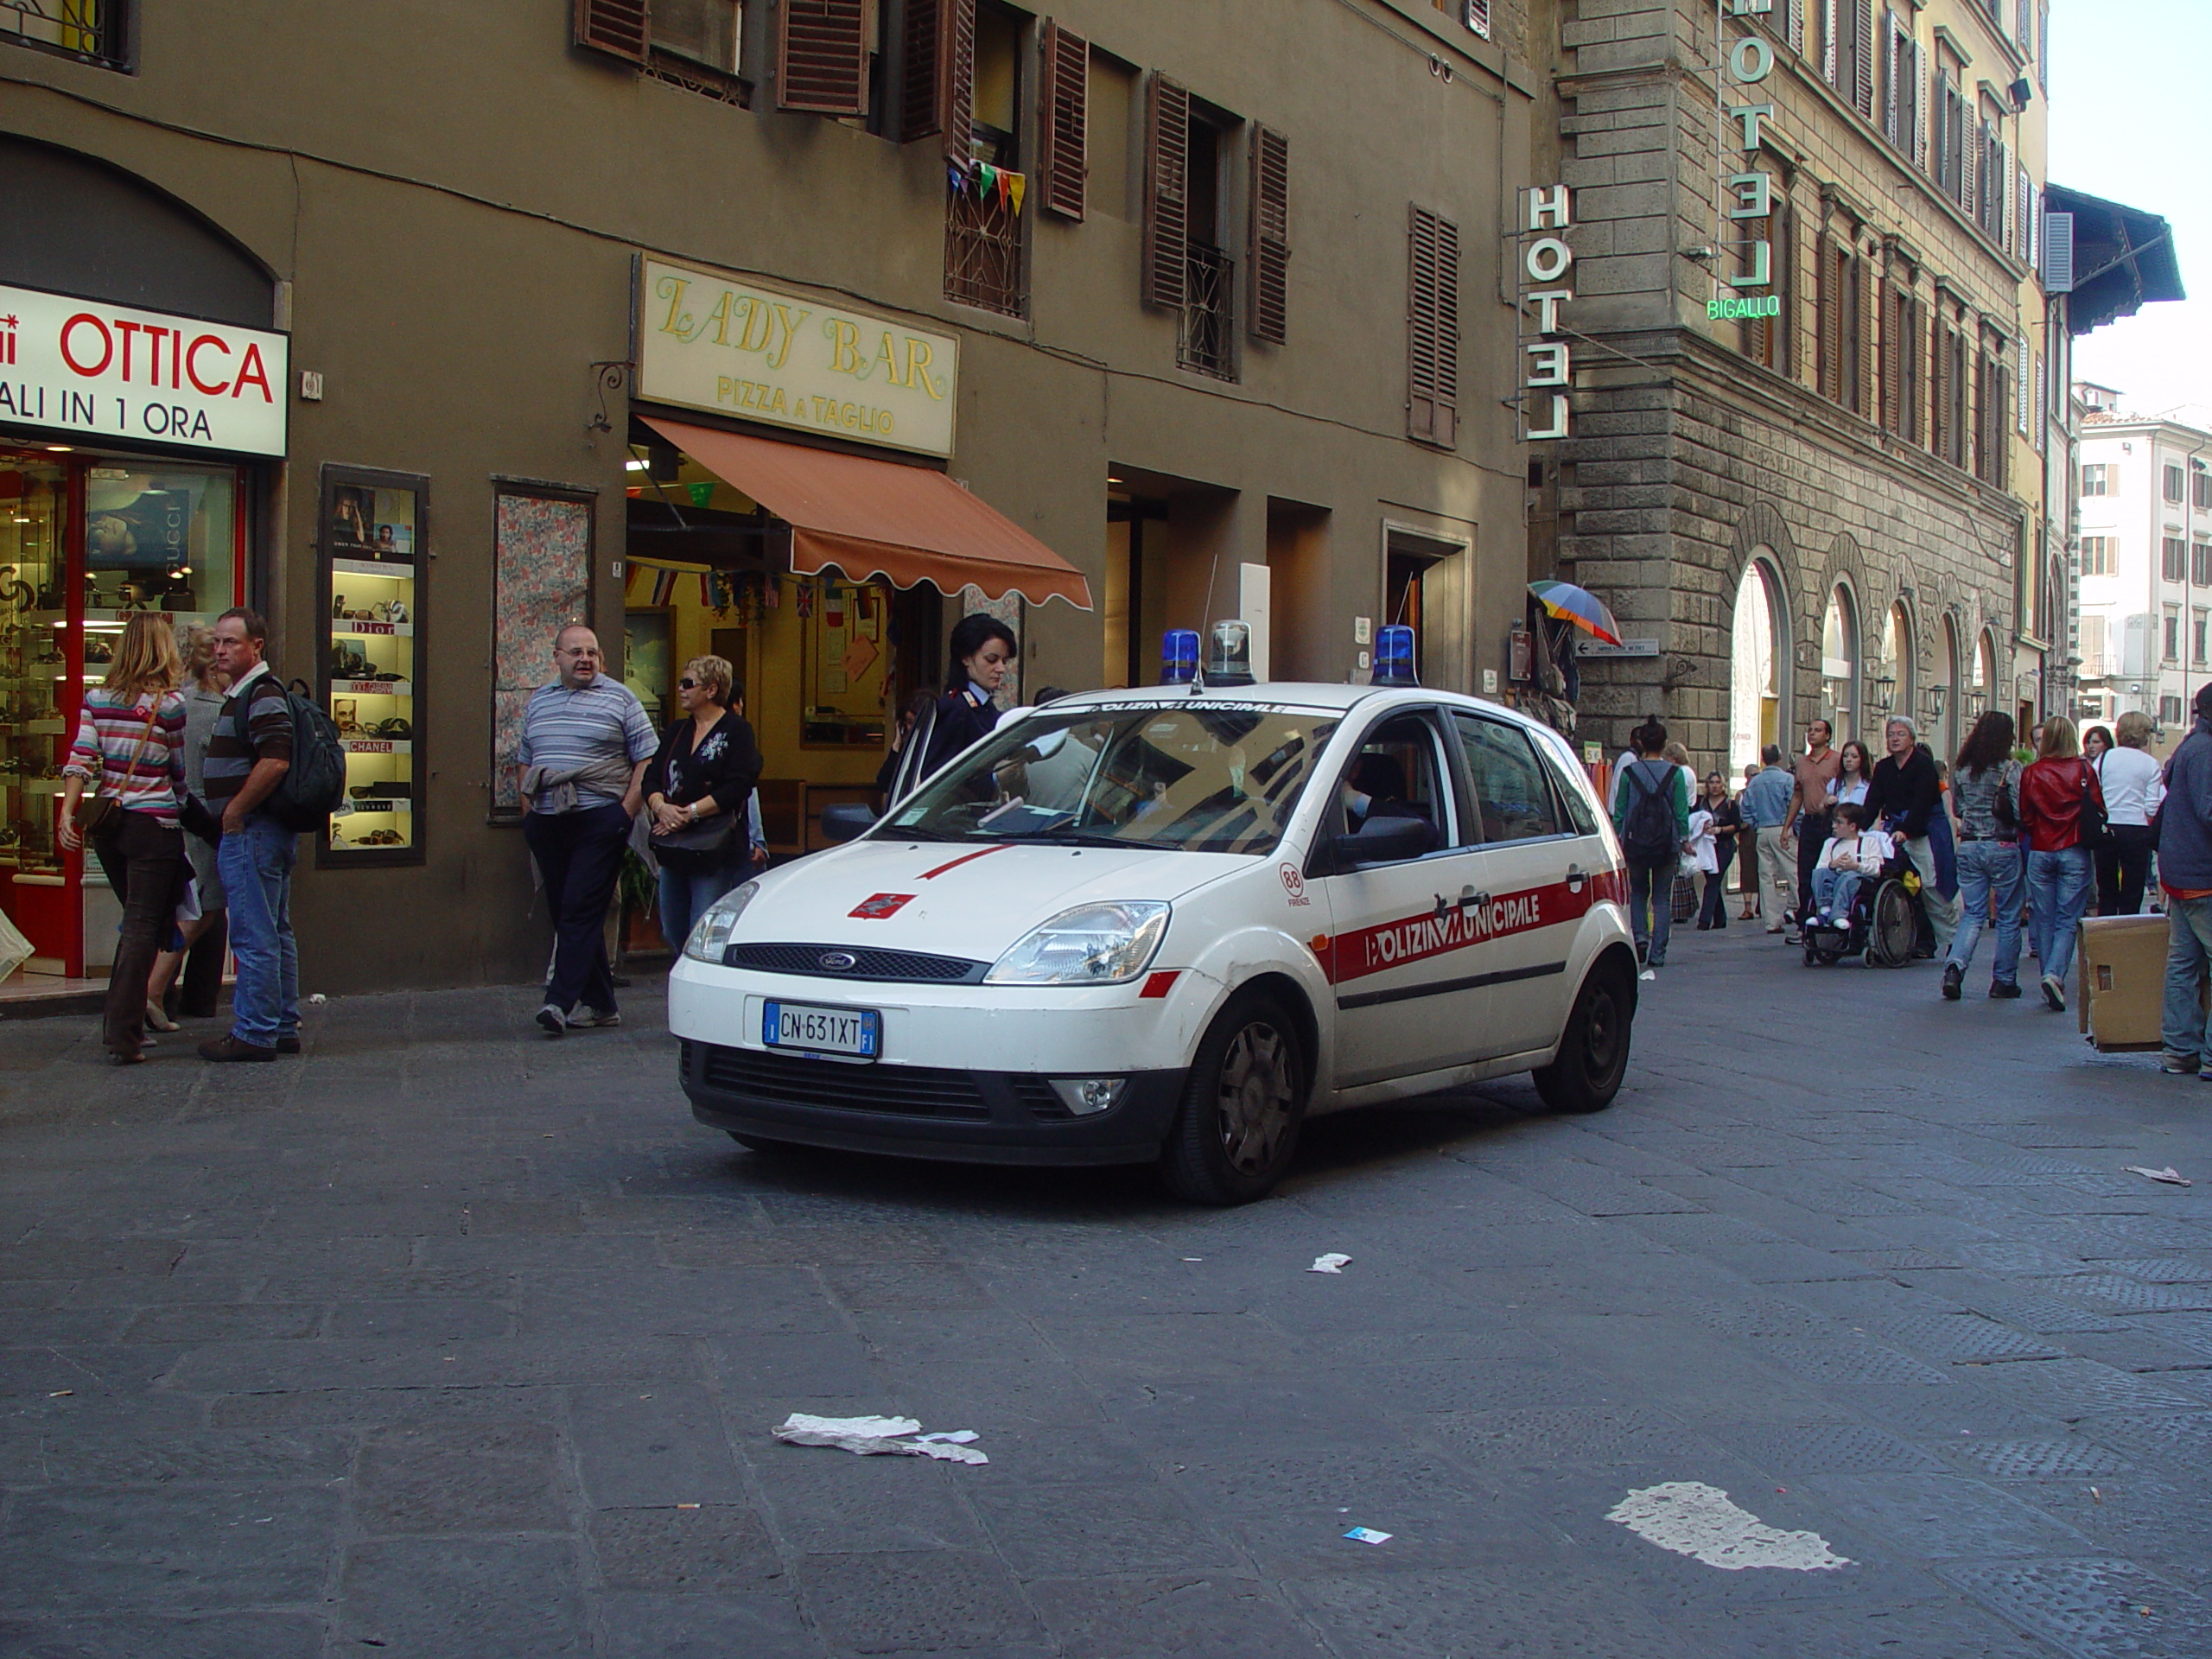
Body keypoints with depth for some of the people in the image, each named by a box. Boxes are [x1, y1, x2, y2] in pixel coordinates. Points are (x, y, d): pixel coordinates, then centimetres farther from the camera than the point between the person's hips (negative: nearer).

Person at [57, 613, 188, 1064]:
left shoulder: (96, 698, 4)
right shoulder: (171, 705, -9)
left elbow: (80, 759, -4)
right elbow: (183, 774, -3)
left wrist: (67, 812, -6)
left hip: (107, 824, 5)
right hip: (154, 825, -5)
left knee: (137, 921, 21)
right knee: (143, 927, -2)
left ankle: (118, 1022, 24)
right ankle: (124, 1035, -7)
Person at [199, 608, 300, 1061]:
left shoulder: (263, 694, -15)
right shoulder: (245, 693, 19)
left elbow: (274, 762, -27)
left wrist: (234, 813, -19)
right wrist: (232, 816, 18)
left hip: (250, 831, -11)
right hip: (268, 832, 11)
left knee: (254, 936, -7)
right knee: (276, 934, 14)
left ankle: (254, 1033, -3)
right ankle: (283, 1028, 20)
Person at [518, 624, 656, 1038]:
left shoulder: (620, 698, 2)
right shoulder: (538, 701, 16)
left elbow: (646, 759, -1)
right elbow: (526, 761, 22)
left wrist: (625, 813, -8)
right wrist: (528, 810, 11)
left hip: (599, 821, -5)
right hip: (547, 825, 6)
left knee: (581, 910, -13)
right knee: (563, 912, 6)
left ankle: (561, 1001, -16)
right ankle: (601, 1004, 13)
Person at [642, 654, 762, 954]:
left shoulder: (736, 731, -3)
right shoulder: (675, 732, 17)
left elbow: (738, 787, -14)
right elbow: (651, 779, 9)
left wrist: (690, 813, -19)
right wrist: (661, 807, -13)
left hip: (716, 853, -7)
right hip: (672, 850, 7)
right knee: (673, 934, 11)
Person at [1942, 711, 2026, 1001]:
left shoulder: (1961, 768, 3)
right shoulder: (2010, 768, -11)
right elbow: (2021, 812, -14)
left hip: (1969, 846, 4)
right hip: (2002, 847, -4)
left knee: (1972, 913, 8)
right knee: (2008, 917, 8)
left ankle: (1955, 965, -14)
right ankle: (2004, 980, 12)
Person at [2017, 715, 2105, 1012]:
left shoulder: (2031, 773, -2)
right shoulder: (2084, 770, -6)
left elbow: (2024, 819, 2)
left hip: (2040, 853, 2)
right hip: (2075, 853, -2)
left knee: (2044, 920, 10)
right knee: (2067, 920, 0)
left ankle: (2049, 979, 15)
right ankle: (2055, 974, -19)